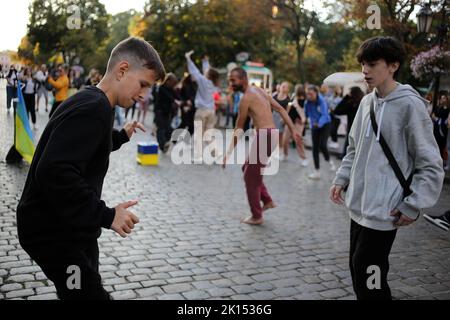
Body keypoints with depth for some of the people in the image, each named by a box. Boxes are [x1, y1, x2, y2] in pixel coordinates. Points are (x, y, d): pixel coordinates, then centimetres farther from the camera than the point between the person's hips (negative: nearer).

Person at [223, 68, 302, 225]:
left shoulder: (246, 97, -10)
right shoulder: (259, 91, 15)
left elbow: (239, 129, -8)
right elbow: (281, 109, 13)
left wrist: (229, 152, -3)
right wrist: (293, 130, 12)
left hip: (264, 136, -9)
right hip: (272, 134, 9)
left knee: (251, 176, 3)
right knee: (247, 167, 22)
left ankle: (257, 216, 11)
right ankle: (267, 200, 25)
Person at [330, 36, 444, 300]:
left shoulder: (410, 105, -13)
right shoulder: (367, 102, 8)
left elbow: (431, 165, -12)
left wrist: (413, 205, -15)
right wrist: (342, 179, 9)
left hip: (384, 210, -7)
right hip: (359, 206, 7)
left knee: (369, 278, -3)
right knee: (359, 270, 16)